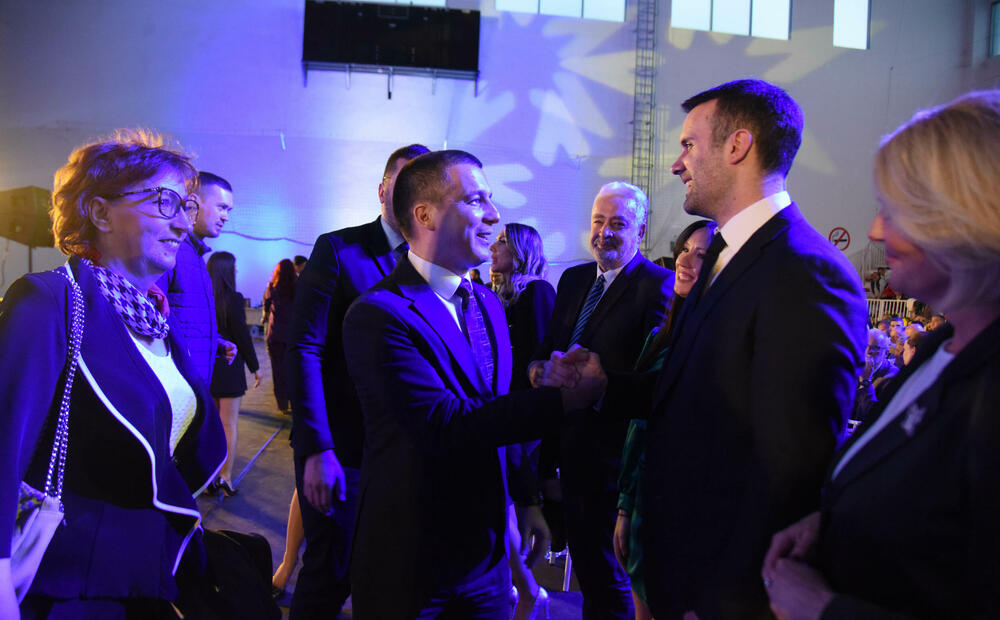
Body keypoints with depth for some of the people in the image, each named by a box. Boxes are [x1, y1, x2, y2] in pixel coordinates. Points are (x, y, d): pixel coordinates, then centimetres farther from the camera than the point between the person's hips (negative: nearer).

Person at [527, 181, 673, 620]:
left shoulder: (658, 285, -13)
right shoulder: (574, 279, 10)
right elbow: (549, 345, 12)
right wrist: (539, 367, -9)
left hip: (612, 449, -7)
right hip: (570, 443, 7)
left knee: (607, 574, 6)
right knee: (584, 558, 24)